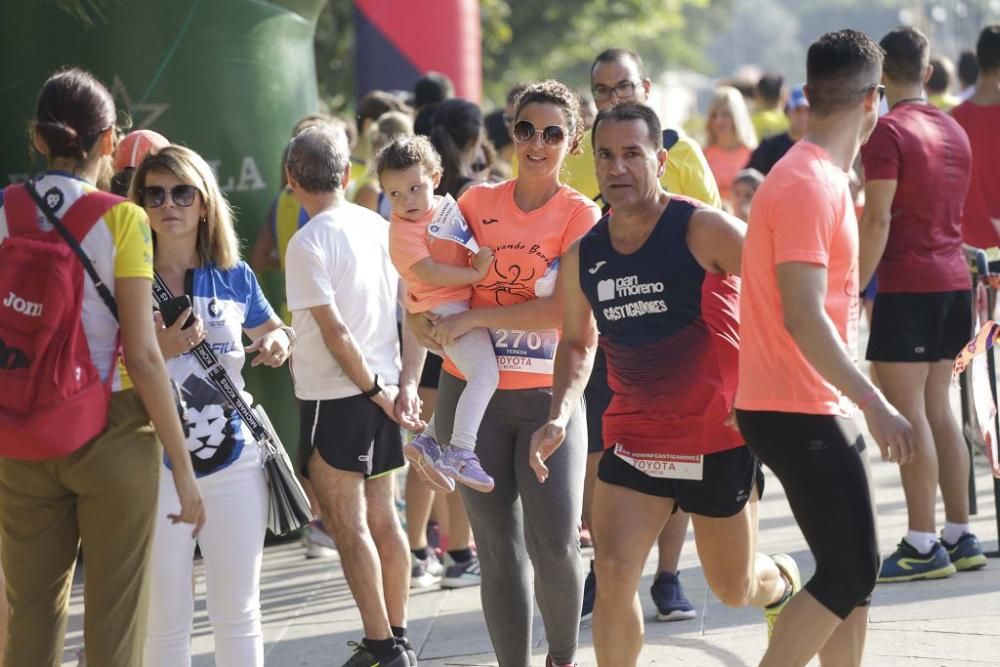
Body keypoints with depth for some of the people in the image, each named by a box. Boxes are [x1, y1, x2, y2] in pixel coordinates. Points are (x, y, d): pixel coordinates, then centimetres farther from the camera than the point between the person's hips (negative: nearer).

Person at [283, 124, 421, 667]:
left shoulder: (309, 243, -14)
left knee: (348, 525, -2)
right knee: (381, 518, 14)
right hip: (381, 388, 7)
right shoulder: (379, 227, 6)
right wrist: (405, 382, 4)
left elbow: (335, 331, -19)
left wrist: (374, 390, -11)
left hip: (335, 397, -7)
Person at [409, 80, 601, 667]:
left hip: (549, 398, -2)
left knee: (555, 548, -8)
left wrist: (473, 319, -15)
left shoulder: (582, 216, -4)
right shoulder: (478, 203, 6)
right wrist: (422, 317, -6)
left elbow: (564, 309, -15)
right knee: (499, 550, 3)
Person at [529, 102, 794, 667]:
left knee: (735, 589, 12)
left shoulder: (703, 230, -14)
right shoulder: (583, 256, 2)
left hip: (720, 436, -3)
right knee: (613, 574, -14)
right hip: (634, 439, 3)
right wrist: (560, 417, 1)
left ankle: (784, 582, 49)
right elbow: (577, 341, 17)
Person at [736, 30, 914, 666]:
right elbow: (803, 317, -25)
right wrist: (876, 405, -27)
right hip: (801, 413, -10)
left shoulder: (816, 178, 14)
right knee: (849, 574, -9)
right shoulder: (810, 186, -18)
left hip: (815, 407, 10)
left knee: (854, 571, 12)